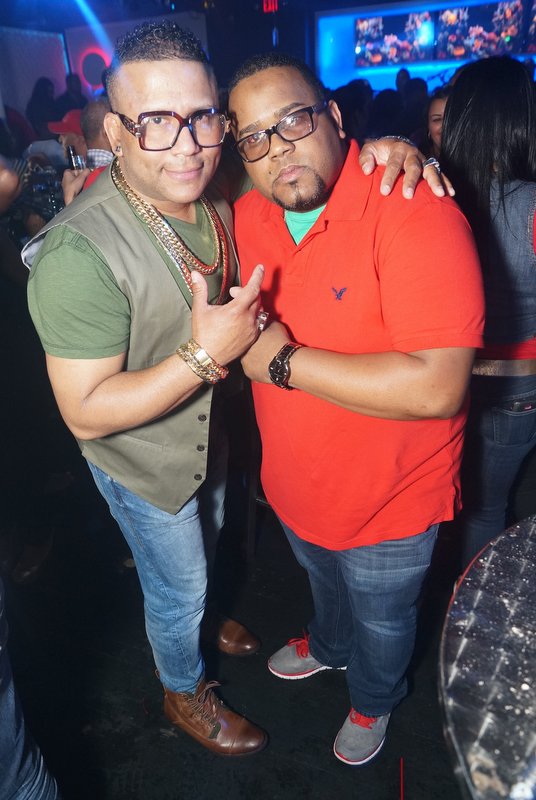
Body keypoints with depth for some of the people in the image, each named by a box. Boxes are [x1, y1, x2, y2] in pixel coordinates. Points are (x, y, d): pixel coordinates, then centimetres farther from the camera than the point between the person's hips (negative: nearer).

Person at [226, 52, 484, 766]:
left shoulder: (413, 211, -29)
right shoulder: (249, 215, -6)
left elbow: (437, 387, -37)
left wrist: (283, 362, -31)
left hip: (387, 500, -5)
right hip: (295, 482, 6)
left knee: (382, 620, 25)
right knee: (324, 584, 35)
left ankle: (374, 701, 59)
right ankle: (329, 645, 69)